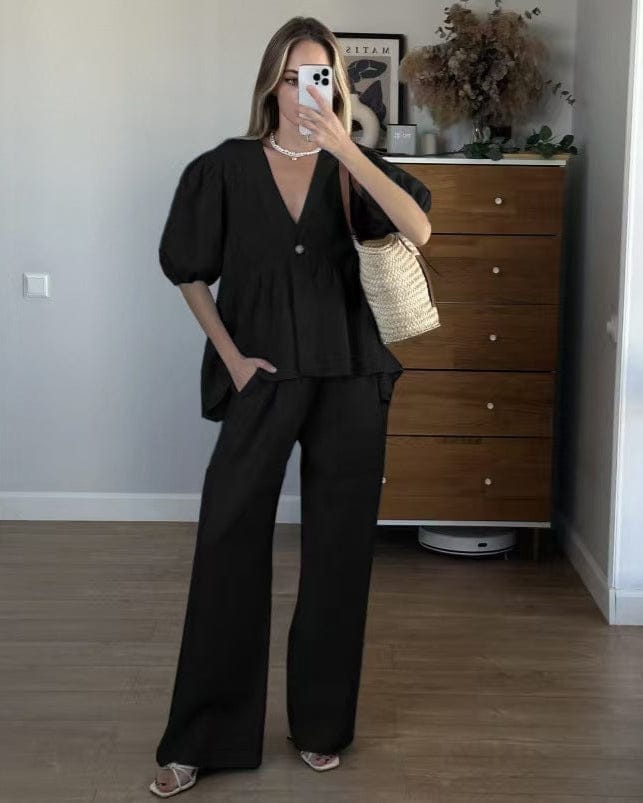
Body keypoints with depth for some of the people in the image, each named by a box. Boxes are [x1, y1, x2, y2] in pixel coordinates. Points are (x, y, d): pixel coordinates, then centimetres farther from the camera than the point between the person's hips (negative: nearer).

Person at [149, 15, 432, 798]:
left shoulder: (352, 168, 3)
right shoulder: (226, 169, 0)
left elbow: (418, 230, -15)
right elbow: (187, 268, 7)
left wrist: (347, 151, -22)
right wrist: (229, 353, -2)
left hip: (348, 377, 1)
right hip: (262, 376, -1)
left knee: (338, 548, 6)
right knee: (229, 544, -3)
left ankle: (322, 724, 21)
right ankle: (199, 739, 8)